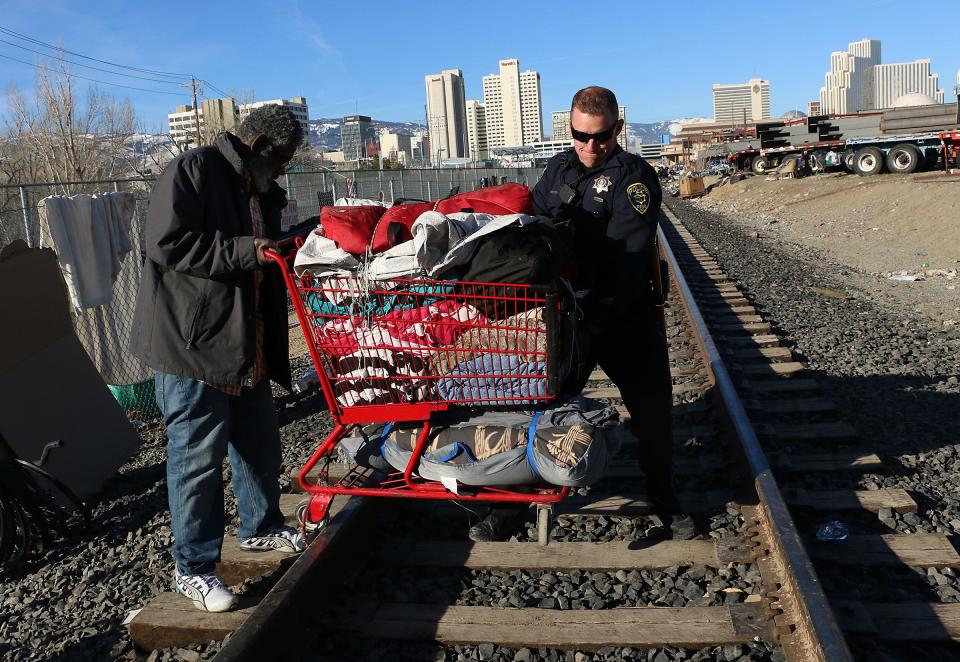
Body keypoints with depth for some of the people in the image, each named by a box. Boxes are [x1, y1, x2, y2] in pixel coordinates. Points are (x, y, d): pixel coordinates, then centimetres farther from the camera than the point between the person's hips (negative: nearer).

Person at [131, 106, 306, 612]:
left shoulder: (261, 192, 17)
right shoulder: (192, 170, -10)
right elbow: (168, 244, -20)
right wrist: (245, 251, -21)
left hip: (248, 344, 9)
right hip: (193, 343, -8)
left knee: (260, 442, 17)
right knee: (197, 455, -1)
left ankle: (260, 527, 37)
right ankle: (192, 568, 12)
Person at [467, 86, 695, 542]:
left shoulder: (634, 177, -12)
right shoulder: (558, 170, 8)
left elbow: (627, 262, -22)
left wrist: (592, 324, -31)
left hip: (623, 316, -4)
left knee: (652, 406, 3)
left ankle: (663, 497, 28)